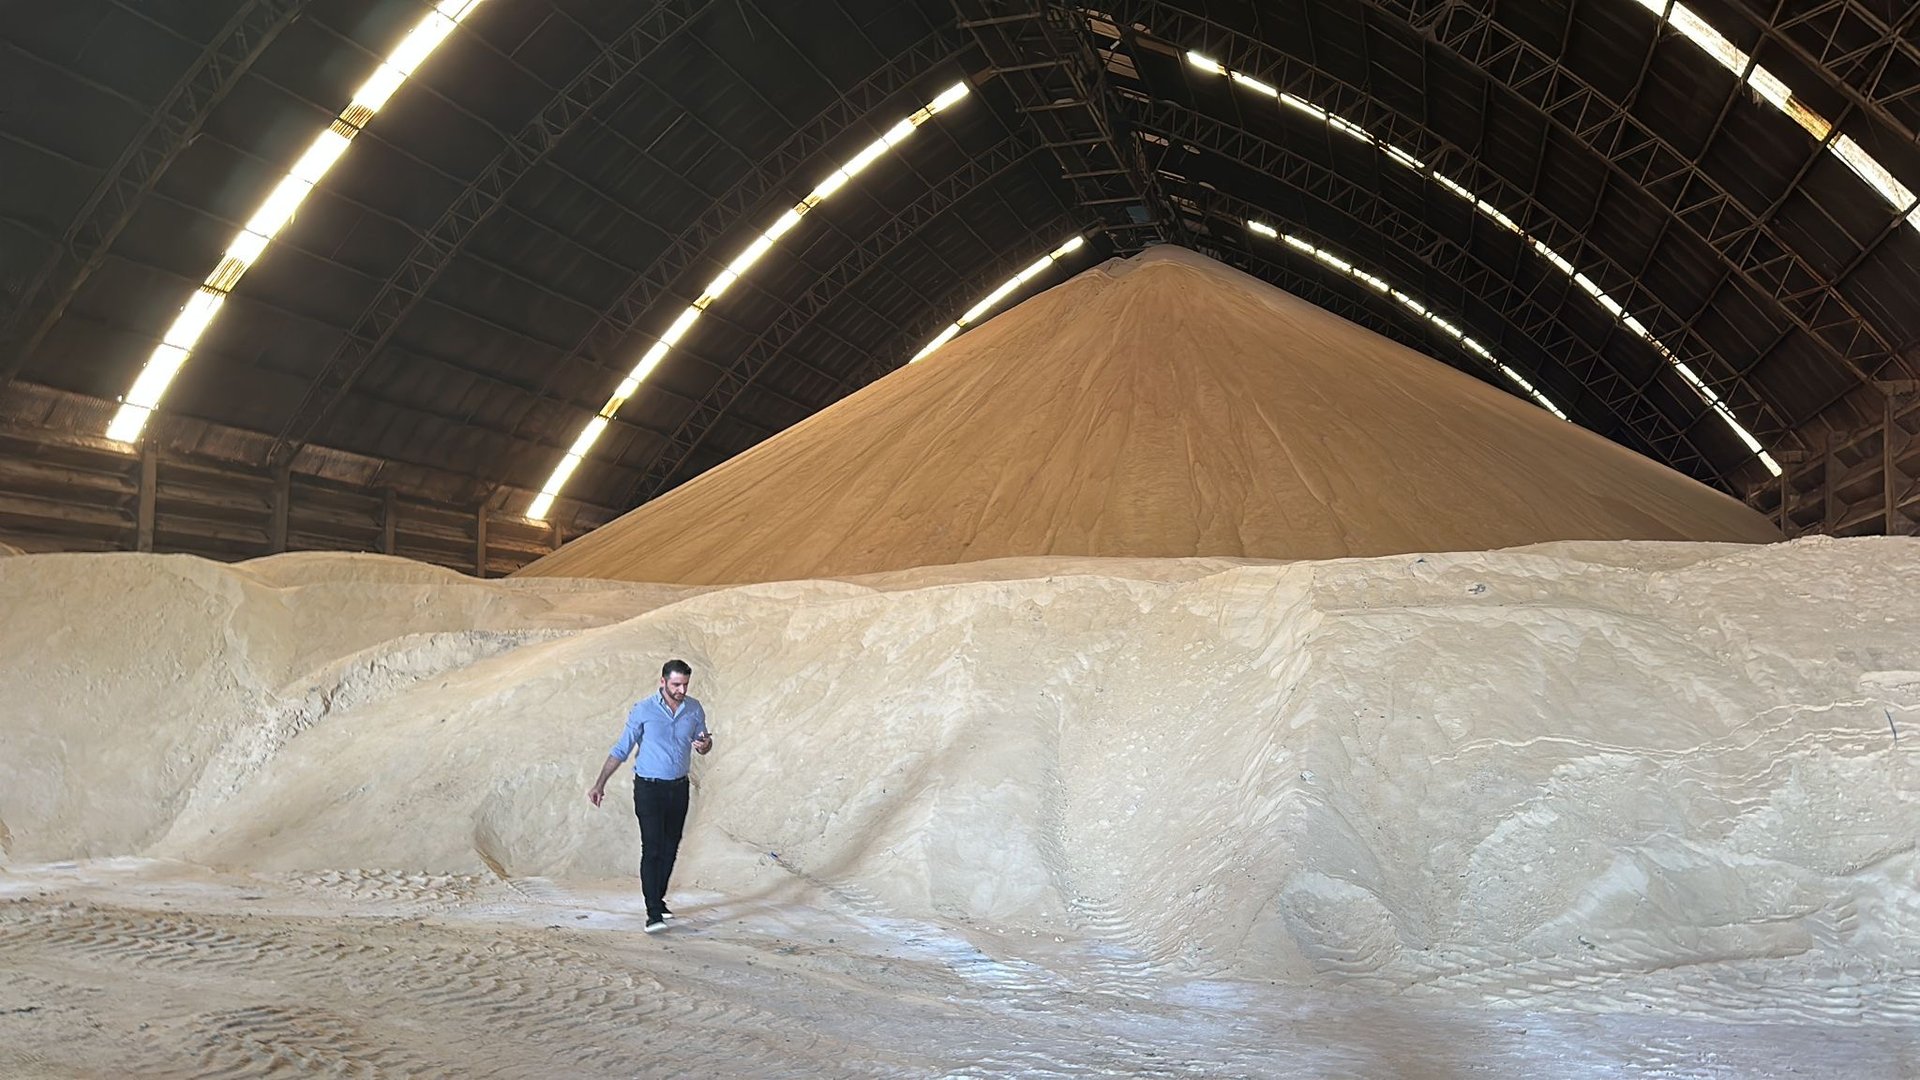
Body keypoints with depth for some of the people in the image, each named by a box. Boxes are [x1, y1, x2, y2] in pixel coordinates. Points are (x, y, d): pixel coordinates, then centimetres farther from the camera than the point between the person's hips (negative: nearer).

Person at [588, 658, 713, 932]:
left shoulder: (694, 709, 1)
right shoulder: (643, 711, -9)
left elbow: (702, 743, 13)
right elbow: (621, 749, -4)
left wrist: (705, 744, -13)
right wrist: (600, 784, -9)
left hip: (679, 788, 4)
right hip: (649, 788, -4)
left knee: (670, 848, 11)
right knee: (652, 848, -11)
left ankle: (658, 899, 27)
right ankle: (653, 914, -11)